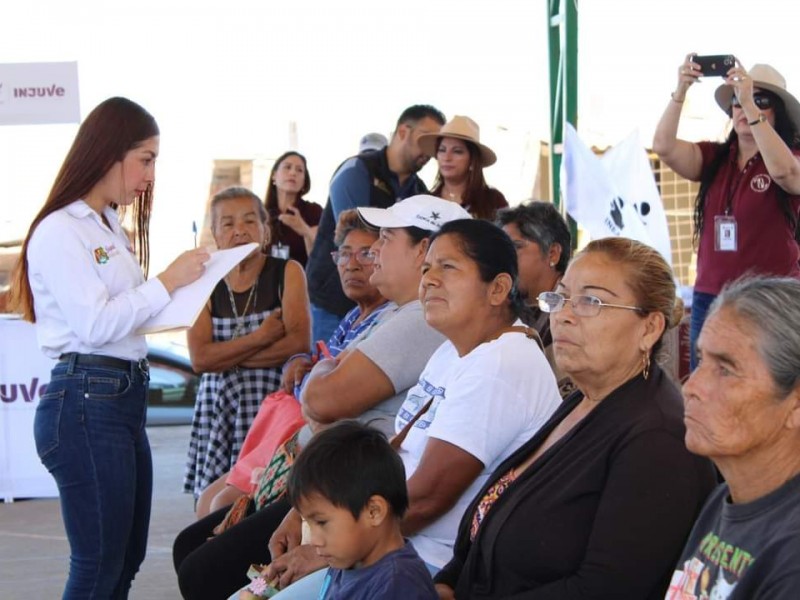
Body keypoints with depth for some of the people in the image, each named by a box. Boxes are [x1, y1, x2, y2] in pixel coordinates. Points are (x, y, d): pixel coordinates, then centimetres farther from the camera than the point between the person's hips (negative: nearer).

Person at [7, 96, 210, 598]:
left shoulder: (110, 228, 18)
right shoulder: (59, 232, -10)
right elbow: (93, 325, -18)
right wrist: (167, 282, -14)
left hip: (126, 397, 10)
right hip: (86, 404, -10)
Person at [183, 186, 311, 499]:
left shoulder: (287, 273, 4)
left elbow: (299, 342, -9)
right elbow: (200, 358, -4)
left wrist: (227, 357, -7)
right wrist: (261, 338, -11)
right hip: (218, 406, 2)